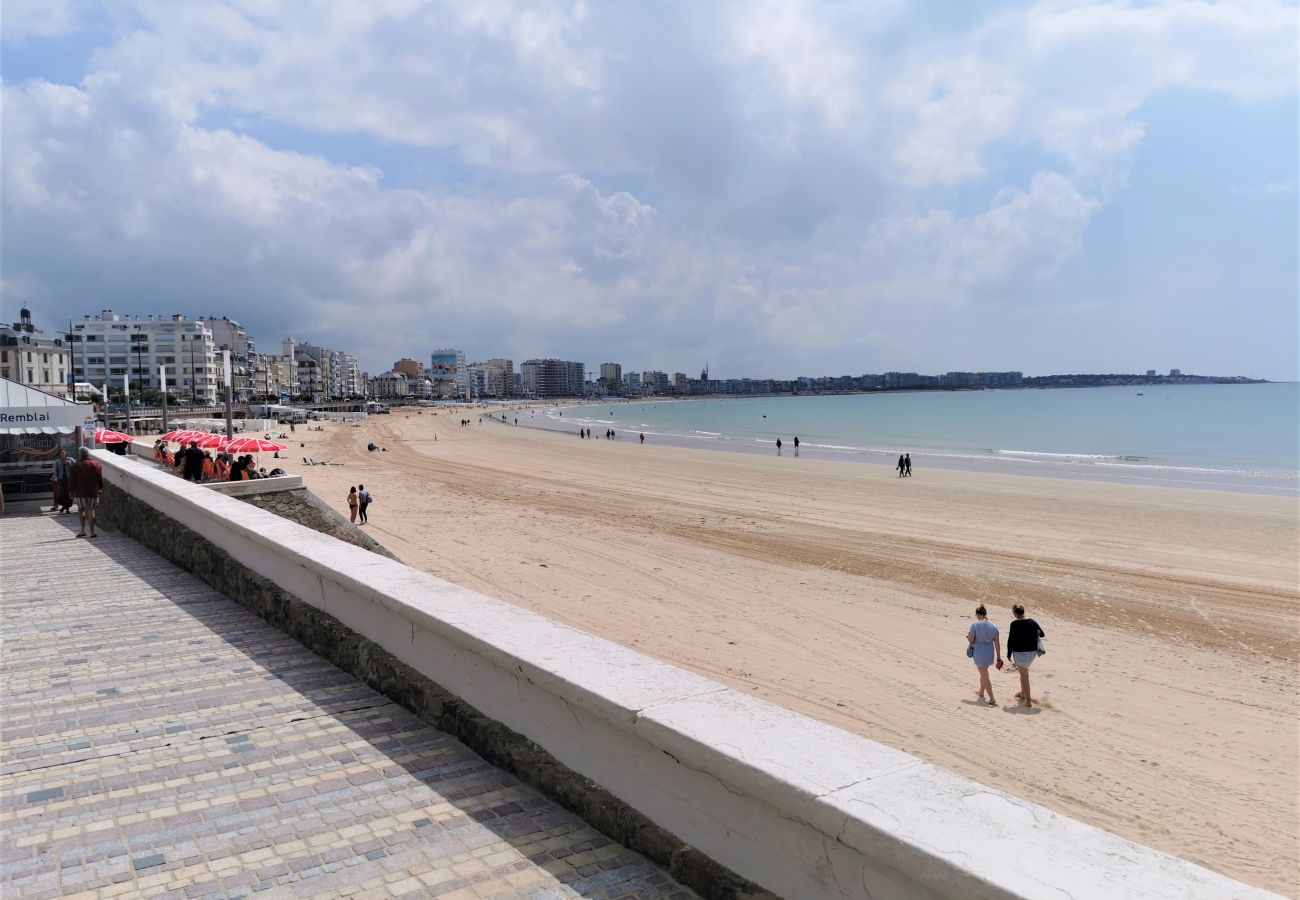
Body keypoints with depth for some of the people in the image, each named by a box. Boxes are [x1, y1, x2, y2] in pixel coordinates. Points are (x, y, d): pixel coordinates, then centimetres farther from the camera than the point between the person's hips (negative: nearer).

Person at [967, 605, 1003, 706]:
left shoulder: (975, 625, -16)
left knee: (985, 677, 2)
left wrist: (968, 635, 9)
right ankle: (981, 693, 41)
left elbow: (970, 640, -14)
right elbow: (997, 643, -1)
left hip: (979, 653, -5)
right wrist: (999, 657, 5)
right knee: (983, 673, 26)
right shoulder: (993, 626, -3)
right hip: (990, 652, 5)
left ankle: (992, 700, -3)